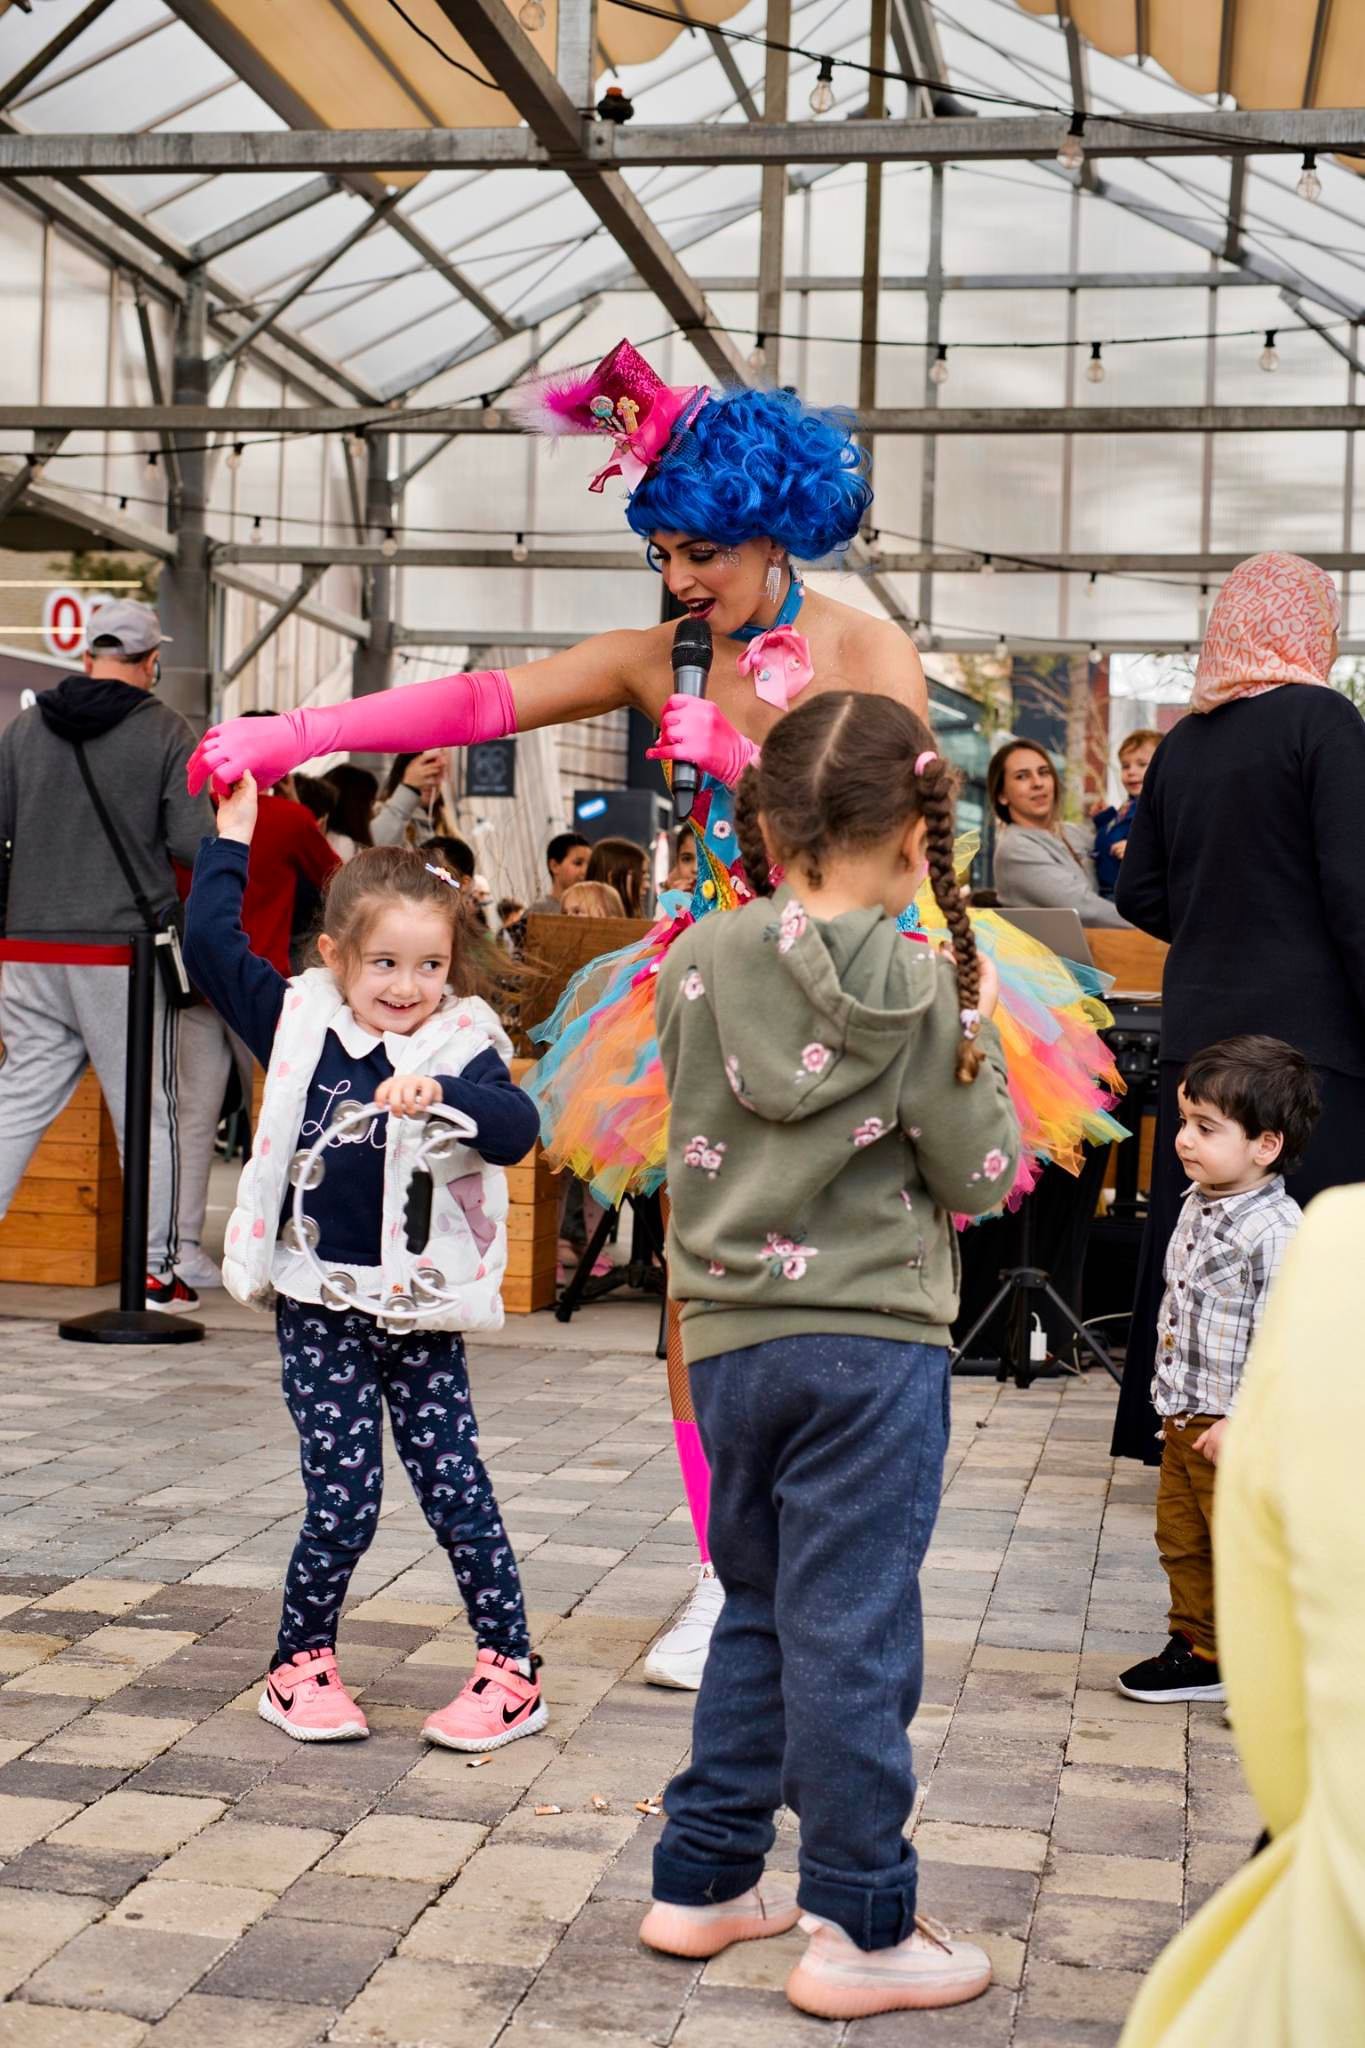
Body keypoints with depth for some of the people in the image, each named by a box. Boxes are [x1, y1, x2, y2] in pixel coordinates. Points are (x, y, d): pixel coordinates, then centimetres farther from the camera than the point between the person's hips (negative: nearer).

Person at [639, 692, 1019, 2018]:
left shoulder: (697, 967, 0)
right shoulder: (922, 988, -11)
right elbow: (981, 1174, -5)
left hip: (729, 1336, 5)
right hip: (869, 1339, -5)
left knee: (756, 1611, 20)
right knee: (852, 1633, 2)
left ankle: (703, 1880, 29)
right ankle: (858, 1931, 13)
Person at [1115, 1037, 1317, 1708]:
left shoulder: (1276, 1231, -22)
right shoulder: (1197, 1206, 7)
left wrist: (1243, 1419, -23)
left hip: (1239, 1432, -9)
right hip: (1185, 1421, 9)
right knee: (1183, 1544, 18)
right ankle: (1200, 1652, 33)